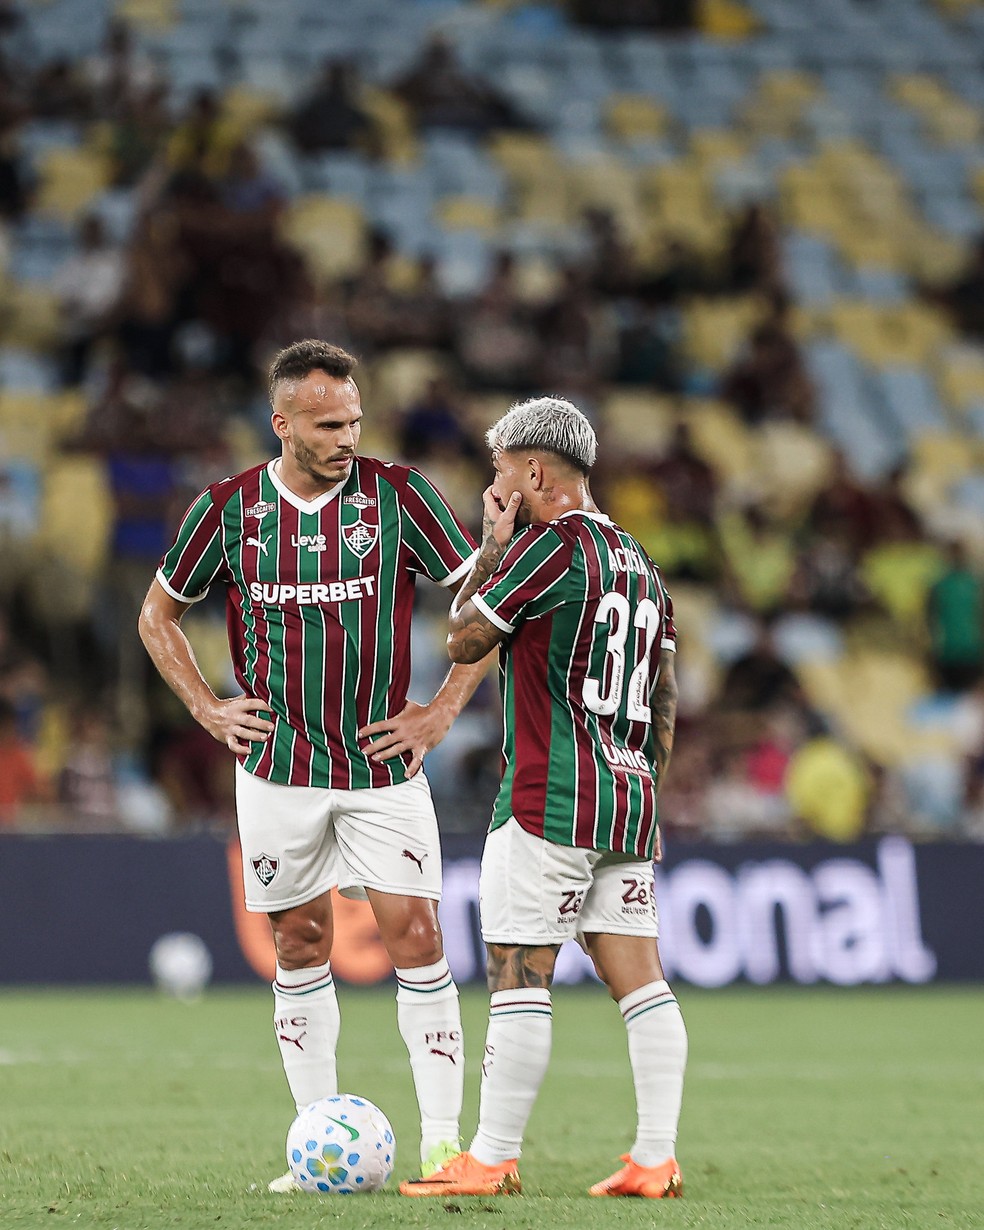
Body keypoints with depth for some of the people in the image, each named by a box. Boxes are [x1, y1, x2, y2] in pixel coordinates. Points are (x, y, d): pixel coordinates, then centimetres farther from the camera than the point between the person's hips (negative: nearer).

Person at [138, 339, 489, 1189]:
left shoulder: (398, 495, -5)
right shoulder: (229, 509, -1)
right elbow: (158, 616, 14)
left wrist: (444, 710, -4)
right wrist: (208, 708, 4)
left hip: (383, 762, -1)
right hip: (278, 766, 2)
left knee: (415, 937, -8)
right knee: (300, 946, 6)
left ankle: (442, 1141, -4)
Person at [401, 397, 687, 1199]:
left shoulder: (550, 545, -9)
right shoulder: (639, 561, 17)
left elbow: (465, 640, -2)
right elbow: (666, 701, 19)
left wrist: (493, 545, 7)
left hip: (550, 801, -8)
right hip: (629, 803, 8)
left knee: (519, 978, -5)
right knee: (639, 977, 4)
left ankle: (493, 1161, -5)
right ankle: (657, 1158, 0)